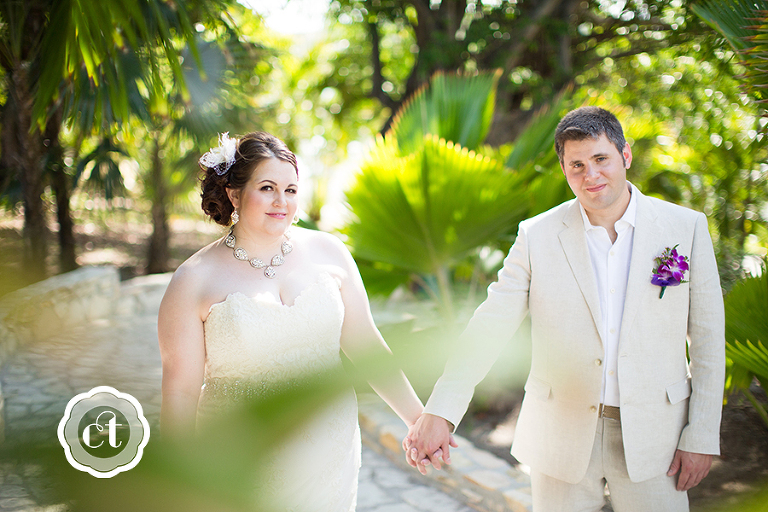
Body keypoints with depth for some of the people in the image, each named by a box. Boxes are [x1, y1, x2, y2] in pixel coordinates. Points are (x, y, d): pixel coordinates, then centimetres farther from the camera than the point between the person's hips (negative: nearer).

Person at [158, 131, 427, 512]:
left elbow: (365, 345, 5)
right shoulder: (194, 281, -8)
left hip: (331, 456, 2)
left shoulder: (328, 252, -1)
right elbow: (181, 391, -5)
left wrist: (418, 417, 2)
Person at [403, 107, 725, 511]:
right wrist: (438, 413, -24)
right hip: (562, 438, 0)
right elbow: (491, 326, -12)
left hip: (651, 436, 0)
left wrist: (701, 436, -1)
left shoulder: (686, 227, -4)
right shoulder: (537, 236, -5)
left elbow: (707, 335, 1)